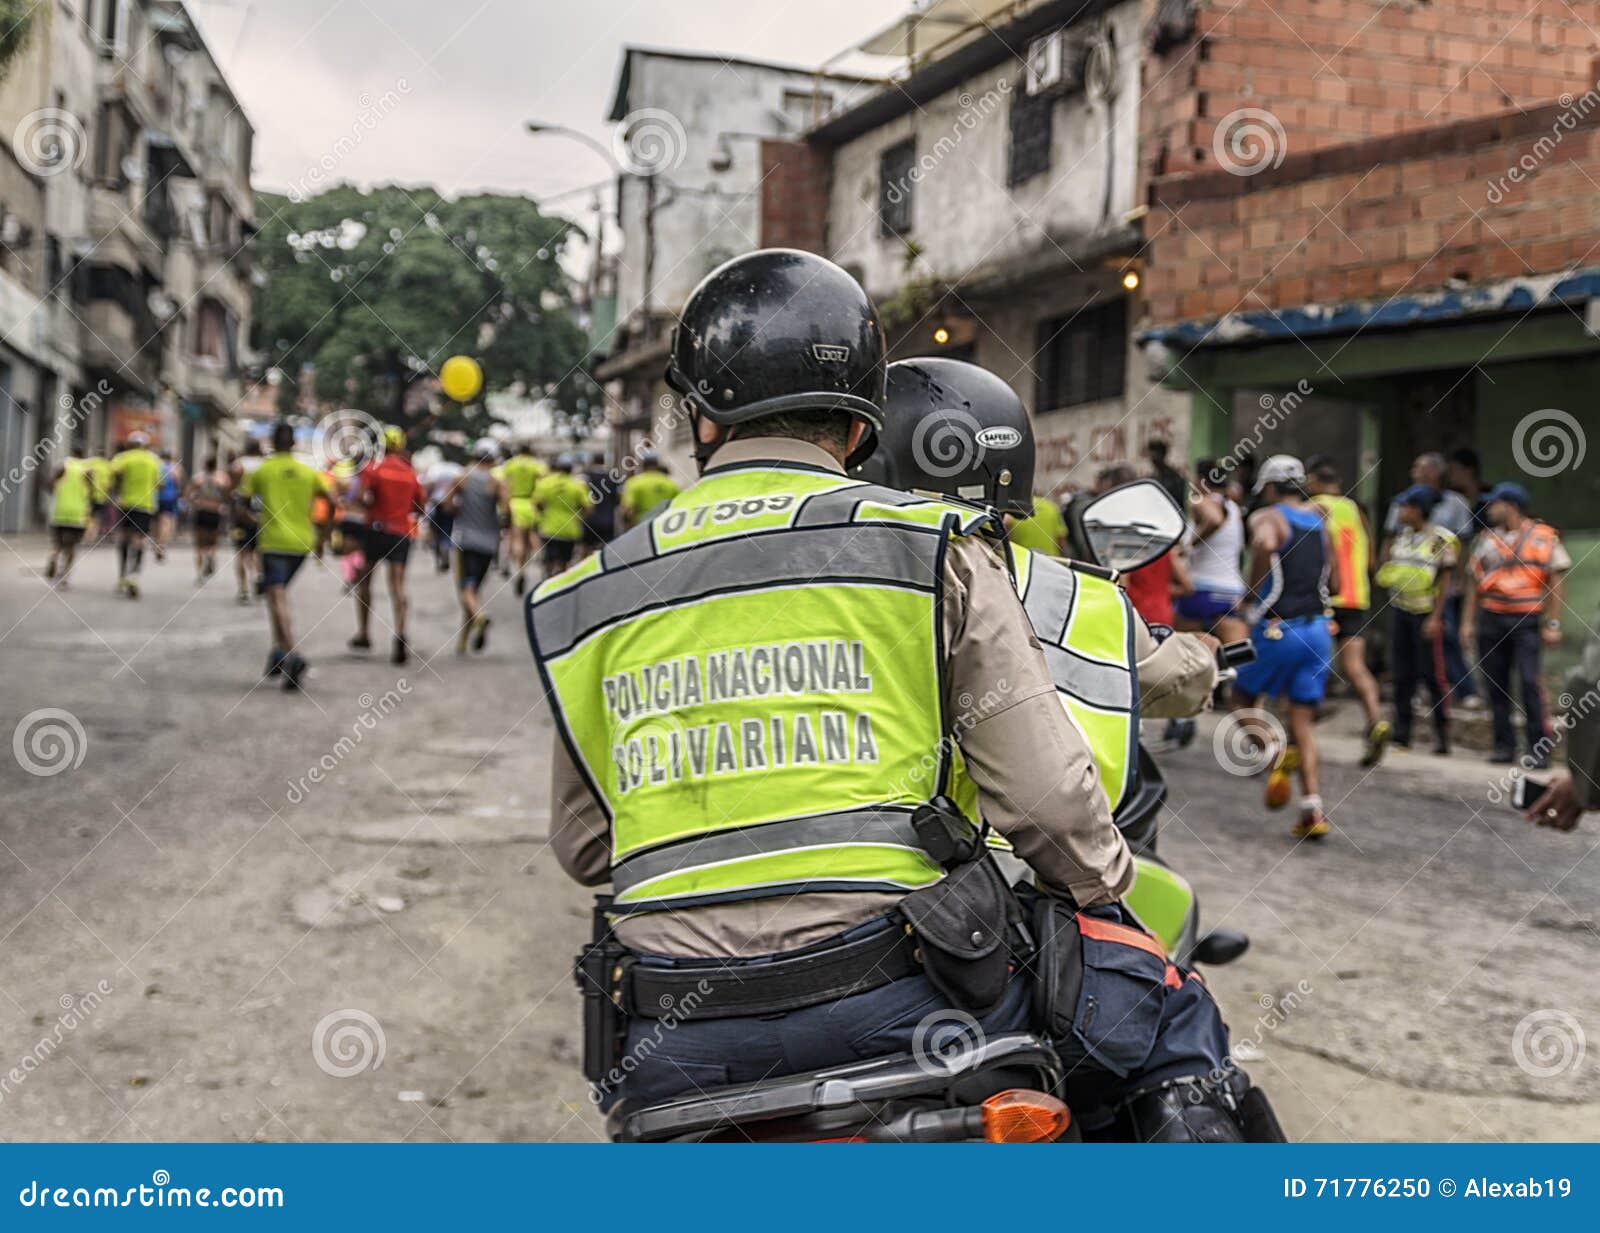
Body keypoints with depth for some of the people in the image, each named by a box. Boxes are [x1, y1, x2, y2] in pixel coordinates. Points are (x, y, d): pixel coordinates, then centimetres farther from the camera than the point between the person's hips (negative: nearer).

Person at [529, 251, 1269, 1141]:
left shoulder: (583, 600, 9)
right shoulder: (933, 549, -1)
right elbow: (1045, 791, -3)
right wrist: (1108, 890, 18)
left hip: (677, 1052, 3)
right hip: (891, 1004, -2)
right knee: (1152, 988, 19)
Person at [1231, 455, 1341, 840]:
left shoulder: (1266, 518, -4)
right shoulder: (1318, 521, 15)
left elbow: (1264, 544, -29)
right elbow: (1334, 582, 17)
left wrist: (1253, 589, -17)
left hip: (1278, 630, -5)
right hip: (1318, 628, 5)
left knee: (1243, 700, 14)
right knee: (1303, 723, 8)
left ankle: (1275, 754, -14)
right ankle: (1313, 811, -3)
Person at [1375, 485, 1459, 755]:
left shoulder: (1440, 540, -8)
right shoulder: (1401, 537, 11)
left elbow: (1445, 582, -10)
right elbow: (1384, 575, 20)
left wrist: (1435, 617, -15)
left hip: (1426, 614, -6)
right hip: (1401, 611, 6)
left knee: (1431, 673, -4)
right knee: (1402, 674, 7)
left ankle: (1442, 735, 4)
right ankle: (1402, 733, 13)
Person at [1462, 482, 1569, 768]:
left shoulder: (1544, 537, 2)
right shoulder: (1487, 540, 13)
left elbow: (1557, 581, 1)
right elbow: (1475, 583, 15)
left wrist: (1553, 624, -5)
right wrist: (1468, 622, 9)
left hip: (1527, 620, -4)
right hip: (1490, 619, 4)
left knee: (1530, 682, -12)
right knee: (1496, 685, 4)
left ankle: (1539, 749, -7)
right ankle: (1504, 745, 11)